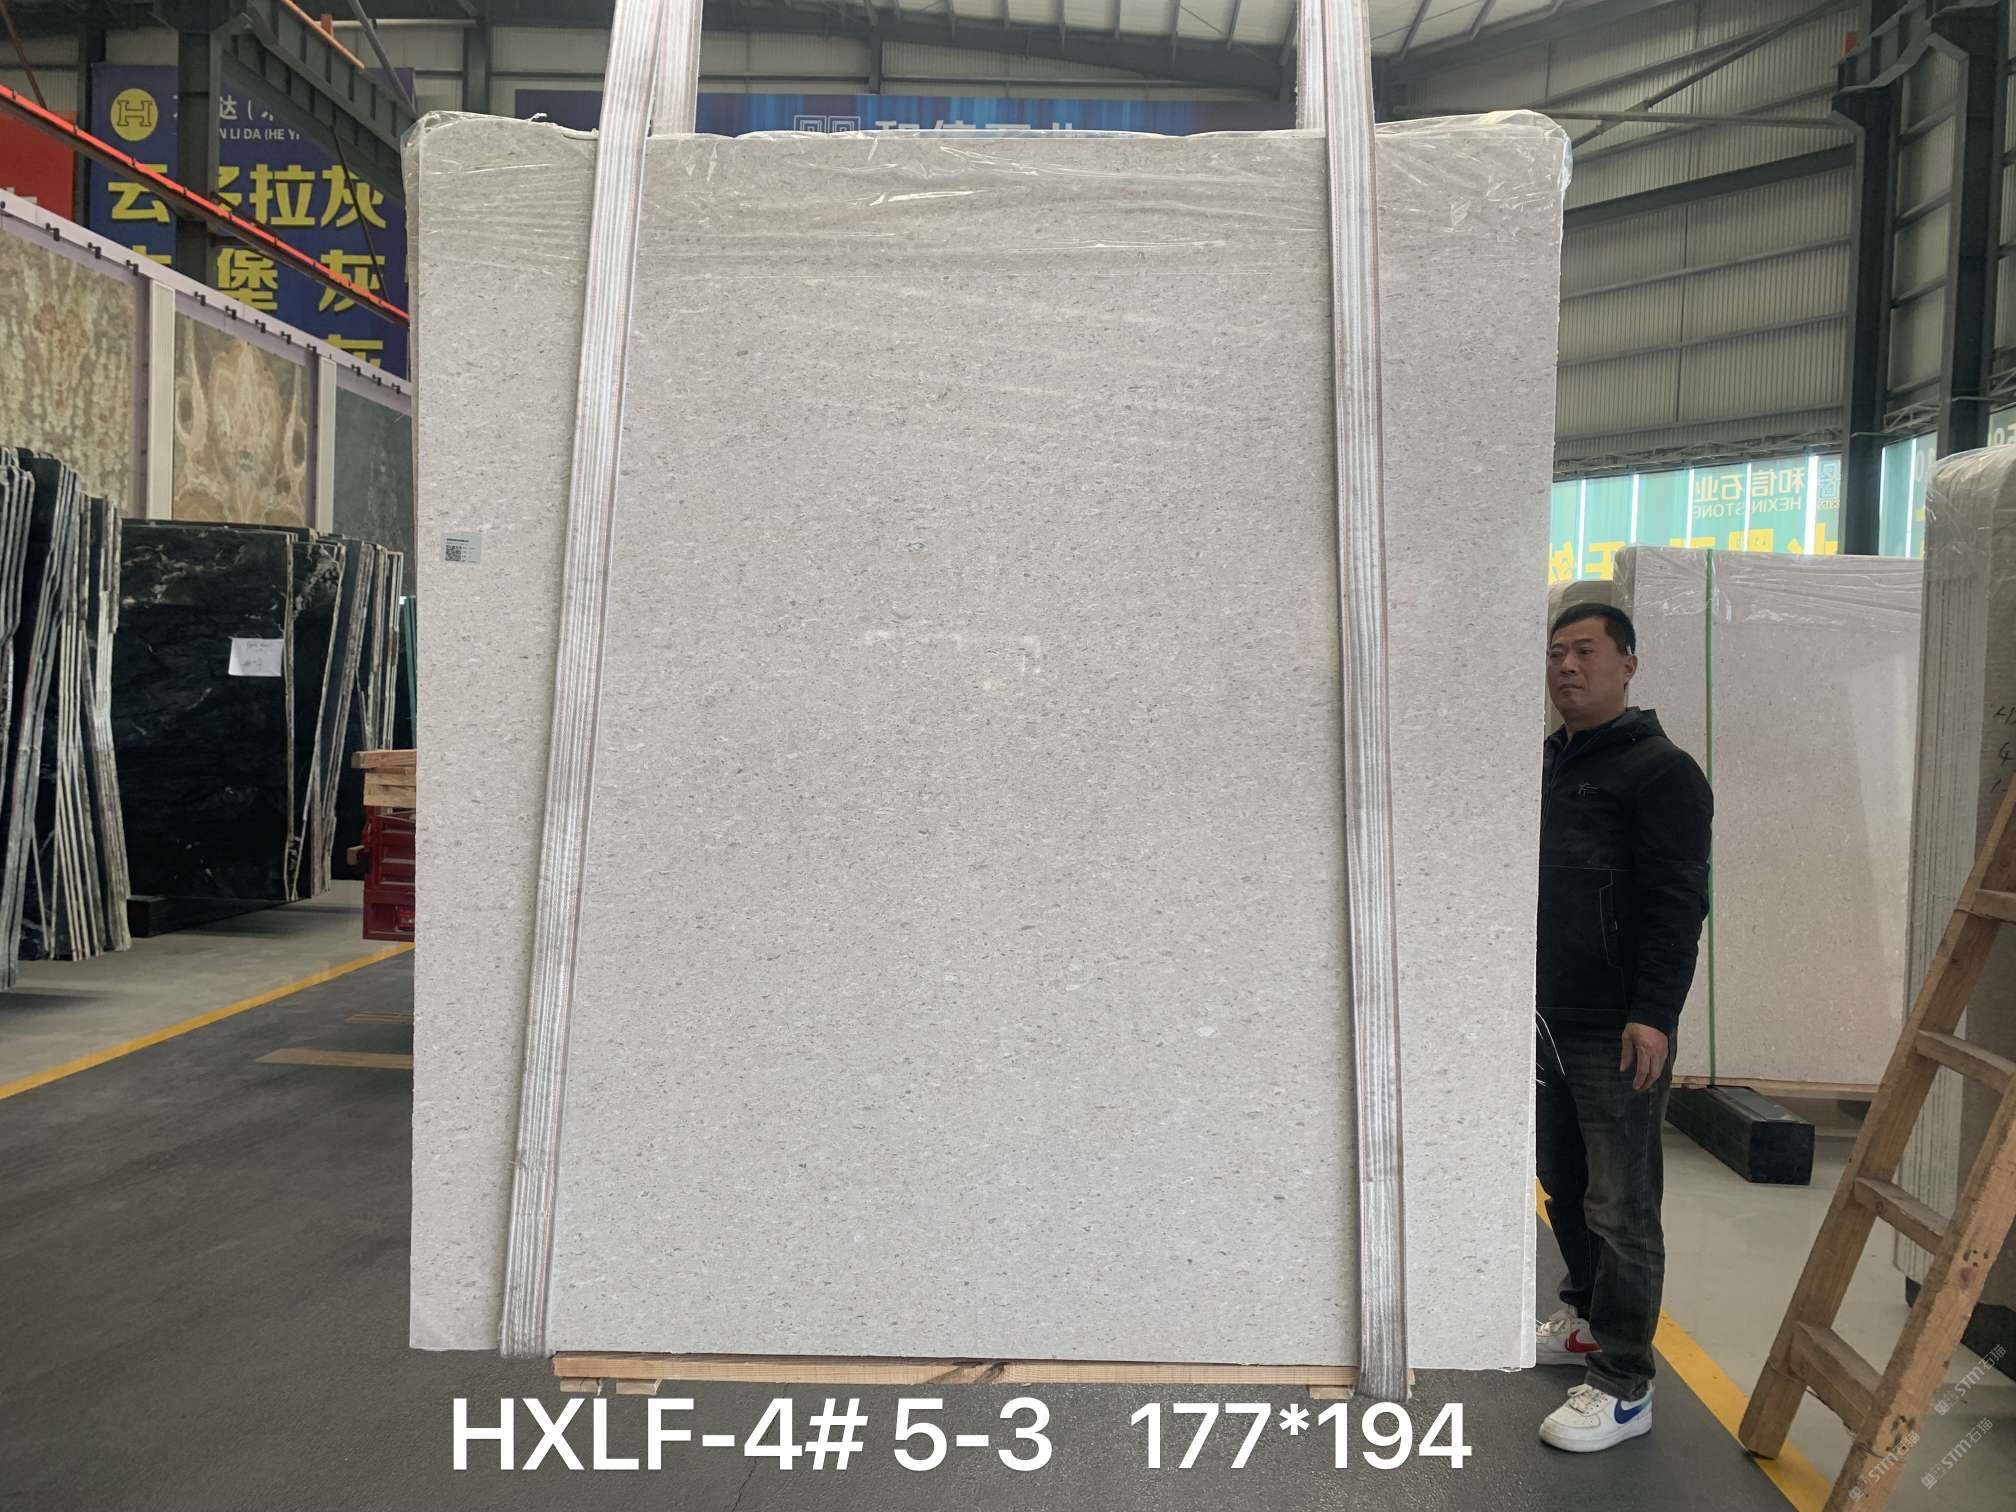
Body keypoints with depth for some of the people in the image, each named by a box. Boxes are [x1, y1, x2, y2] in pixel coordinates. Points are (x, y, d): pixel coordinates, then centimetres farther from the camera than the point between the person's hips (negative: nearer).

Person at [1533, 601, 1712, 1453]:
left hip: (1617, 1030, -7)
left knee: (1620, 1208, -3)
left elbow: (1677, 904, -16)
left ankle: (1624, 1388, 5)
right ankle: (1588, 1318, 35)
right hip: (1547, 1020, 7)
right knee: (1562, 1185, 17)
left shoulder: (1660, 772, -9)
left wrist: (1653, 1014, -22)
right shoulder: (1546, 765, 14)